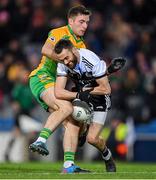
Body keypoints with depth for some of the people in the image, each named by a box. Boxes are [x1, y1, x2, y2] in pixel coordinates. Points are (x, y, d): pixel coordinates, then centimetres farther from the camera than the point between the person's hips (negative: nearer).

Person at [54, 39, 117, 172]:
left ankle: (107, 156, 17)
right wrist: (79, 95, -35)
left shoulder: (92, 61, -32)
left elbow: (106, 89, -24)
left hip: (99, 99, -5)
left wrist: (86, 90, -18)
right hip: (81, 100, 6)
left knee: (92, 139, -13)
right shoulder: (63, 64, -17)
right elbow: (58, 92, -22)